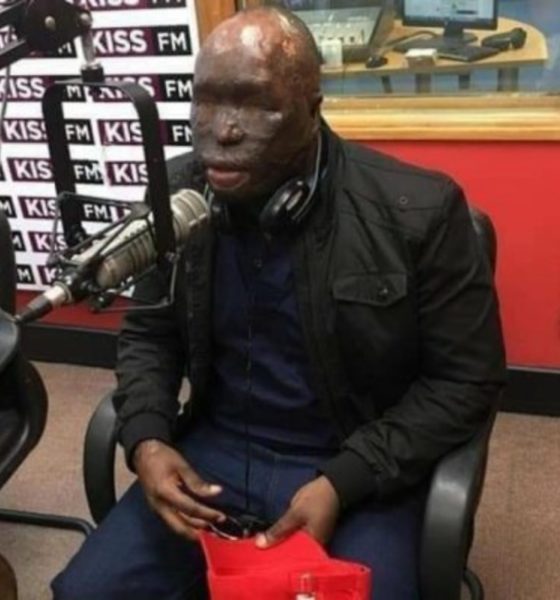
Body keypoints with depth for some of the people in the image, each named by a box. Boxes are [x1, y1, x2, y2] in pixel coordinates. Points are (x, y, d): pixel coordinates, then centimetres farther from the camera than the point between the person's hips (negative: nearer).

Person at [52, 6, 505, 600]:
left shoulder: (417, 210, -16)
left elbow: (465, 377, -9)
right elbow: (148, 336, 9)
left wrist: (342, 482, -17)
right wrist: (146, 439, -10)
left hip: (359, 471, -2)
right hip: (212, 452, 3)